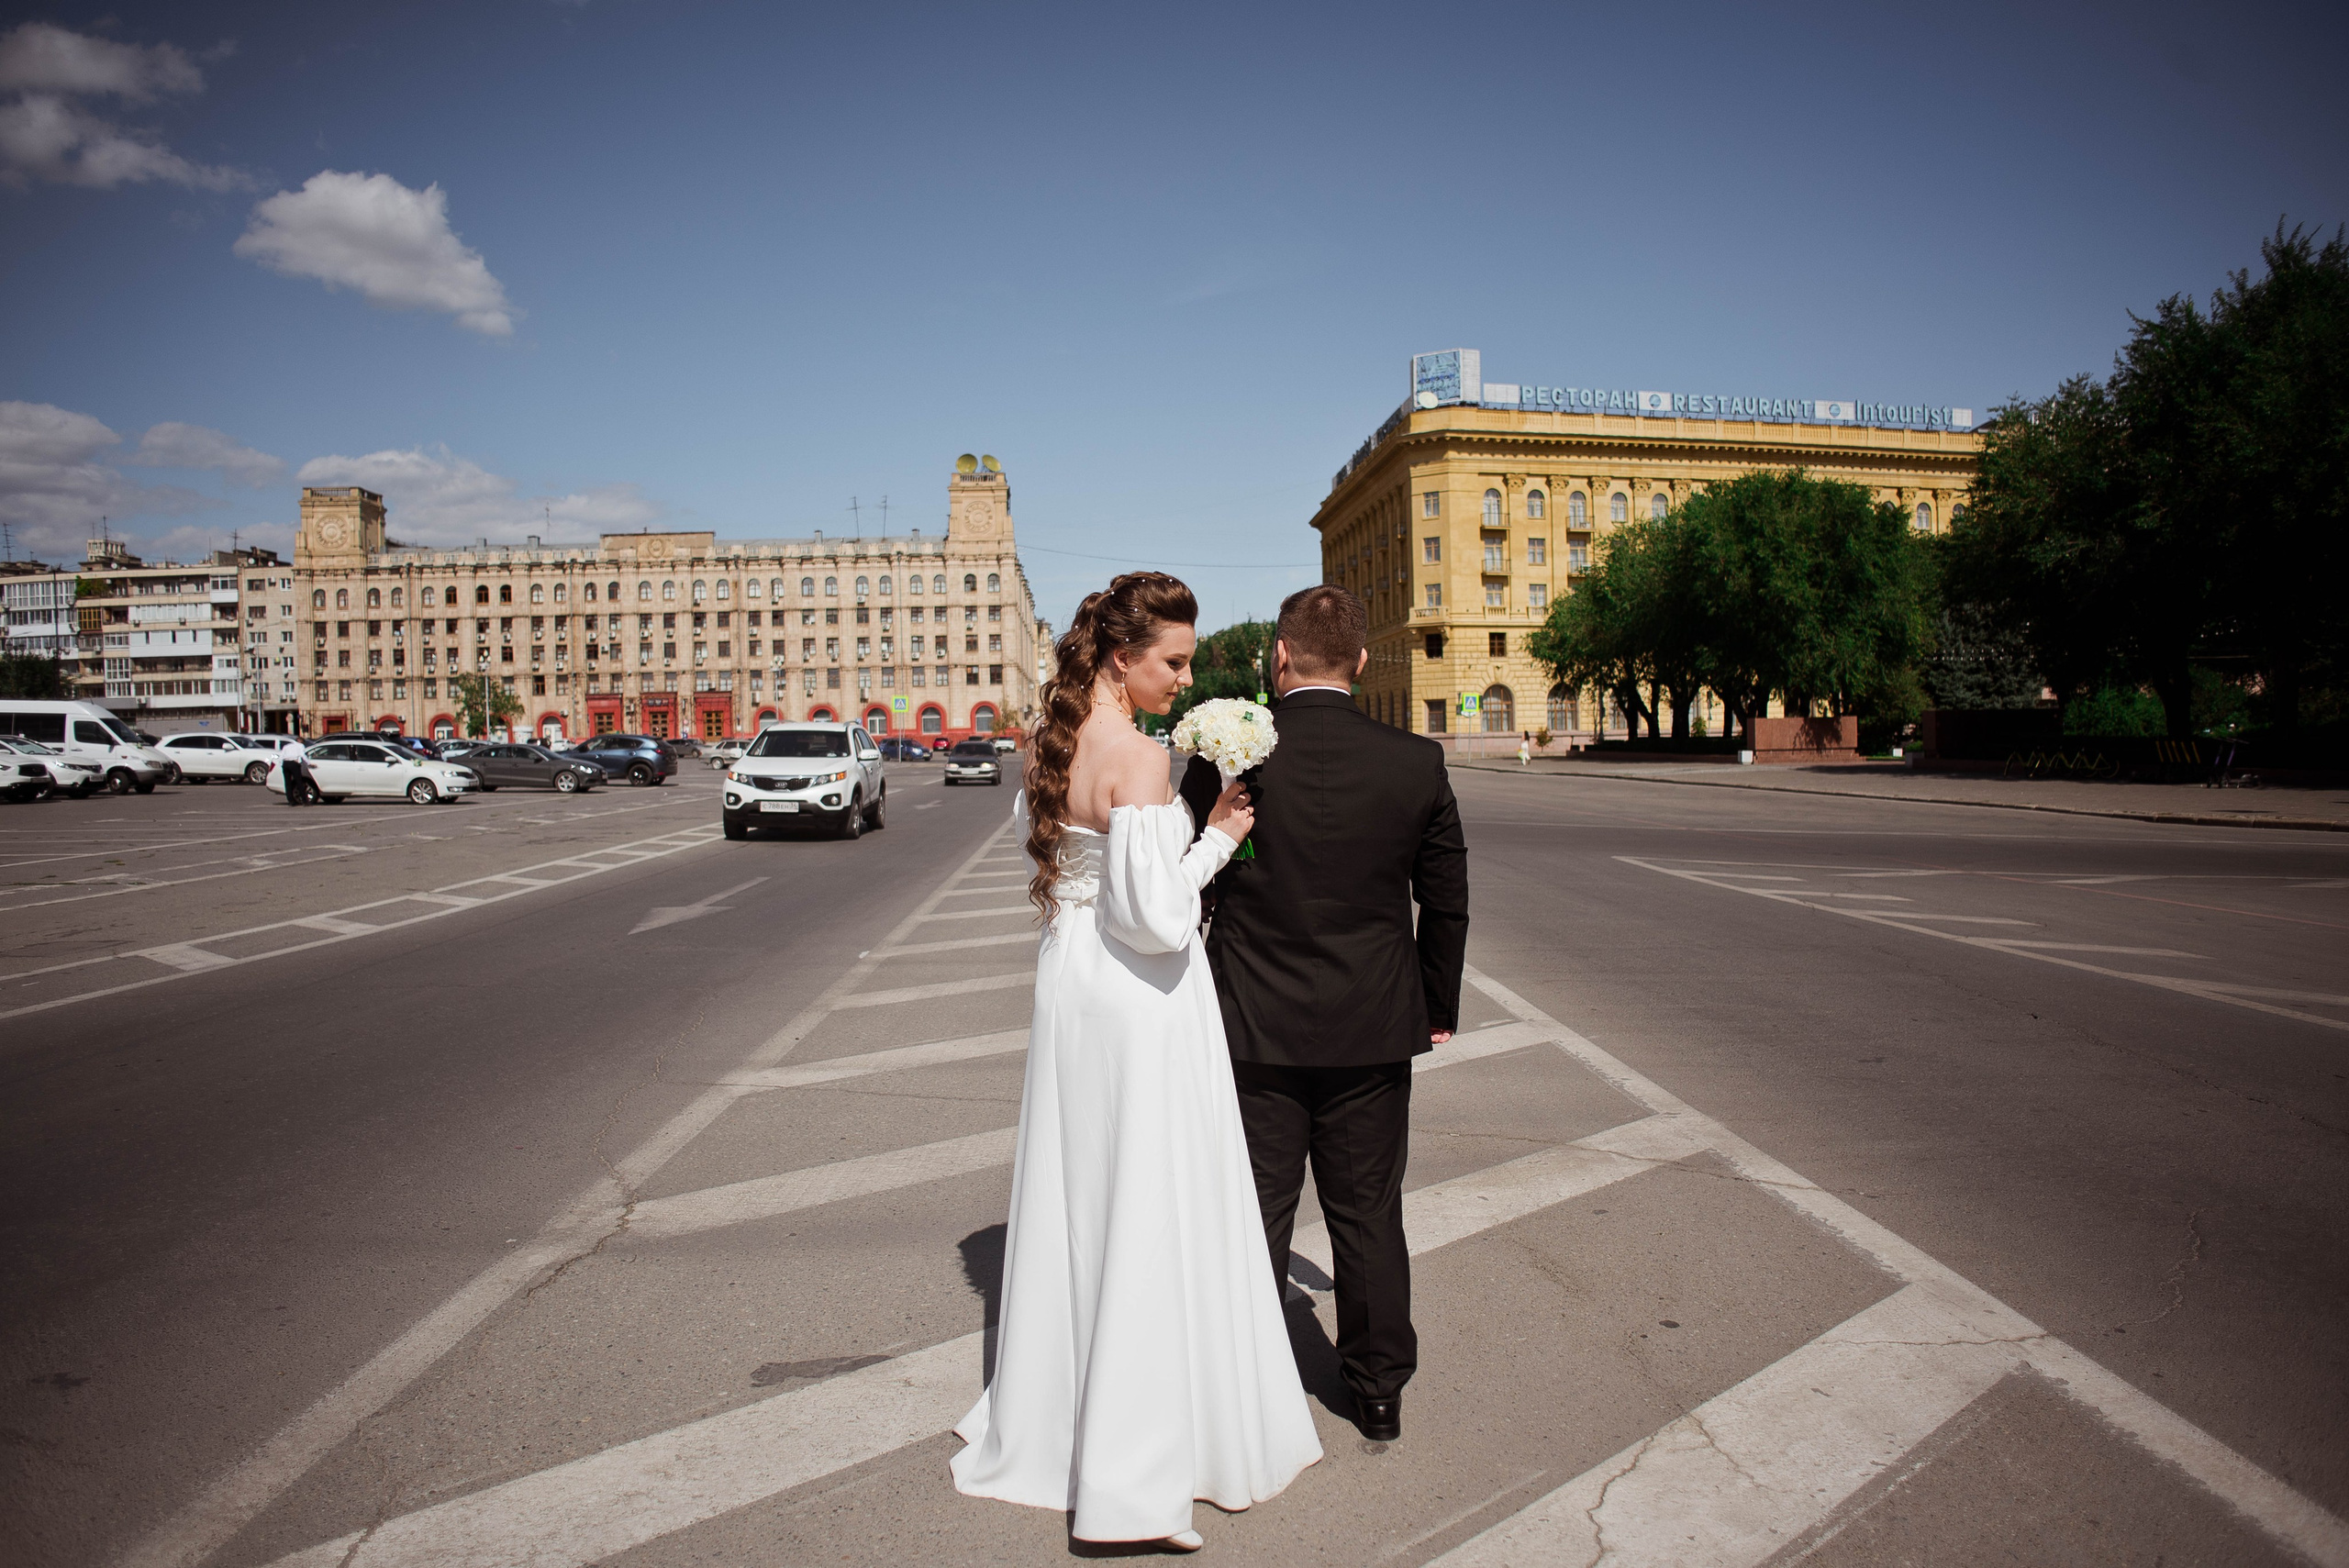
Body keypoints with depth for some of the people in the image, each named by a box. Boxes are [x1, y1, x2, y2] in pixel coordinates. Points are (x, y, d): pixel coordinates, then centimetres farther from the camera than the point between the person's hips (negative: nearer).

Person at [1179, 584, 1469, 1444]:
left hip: (1254, 1027, -1)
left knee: (1254, 1216, 12)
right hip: (1373, 1028, 1)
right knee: (1368, 1215, 15)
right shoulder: (1416, 762, -7)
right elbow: (1446, 903, 2)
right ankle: (1379, 1390, 31)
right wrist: (1438, 1007, 16)